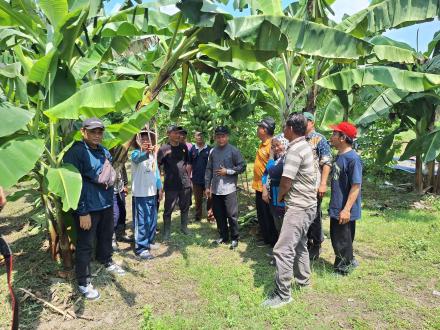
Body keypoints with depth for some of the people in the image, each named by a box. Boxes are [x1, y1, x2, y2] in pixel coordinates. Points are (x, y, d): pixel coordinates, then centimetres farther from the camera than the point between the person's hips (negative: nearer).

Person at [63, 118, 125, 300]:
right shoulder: (76, 152, -16)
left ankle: (107, 262, 48)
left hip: (107, 203, 8)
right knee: (85, 244, 5)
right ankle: (84, 282, 21)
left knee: (106, 236, 24)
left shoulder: (104, 151, 8)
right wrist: (82, 211, -19)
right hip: (88, 207, -7)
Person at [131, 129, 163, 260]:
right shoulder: (136, 153, -9)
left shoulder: (153, 154, 12)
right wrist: (146, 153, -56)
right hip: (140, 193, -7)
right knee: (141, 221, -4)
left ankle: (149, 242, 30)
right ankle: (141, 248, 5)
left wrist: (160, 188, 12)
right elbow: (138, 158, -35)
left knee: (152, 220, 15)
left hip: (152, 192, 7)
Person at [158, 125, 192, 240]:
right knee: (168, 210, 4)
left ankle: (184, 227, 33)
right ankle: (167, 231, 18)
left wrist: (188, 176, 11)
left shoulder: (183, 147, 6)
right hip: (171, 185, -4)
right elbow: (157, 166, -9)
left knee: (185, 207, 15)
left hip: (185, 183, 5)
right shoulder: (164, 149, -9)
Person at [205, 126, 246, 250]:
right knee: (218, 215, 13)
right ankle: (223, 236, 29)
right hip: (215, 189, 5)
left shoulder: (233, 151, -6)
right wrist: (207, 186, 7)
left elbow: (242, 166, -6)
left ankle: (234, 238, 18)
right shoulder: (213, 151, 7)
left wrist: (227, 171, -14)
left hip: (229, 189, -4)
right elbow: (209, 169, 10)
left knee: (232, 215, 1)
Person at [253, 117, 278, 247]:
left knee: (270, 217, 4)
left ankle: (274, 243, 18)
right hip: (259, 186, 9)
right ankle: (266, 239, 33)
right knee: (261, 216, 19)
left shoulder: (272, 145, -20)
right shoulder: (262, 144, 10)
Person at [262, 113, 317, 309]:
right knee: (299, 244, 23)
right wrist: (285, 196, 9)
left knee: (283, 249, -8)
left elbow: (286, 182, -20)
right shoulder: (305, 146, 11)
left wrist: (279, 197, -1)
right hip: (306, 204, 11)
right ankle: (303, 280, 38)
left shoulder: (295, 149, -19)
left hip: (298, 206, -11)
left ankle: (282, 294, 1)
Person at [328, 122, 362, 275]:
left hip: (344, 211, -9)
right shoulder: (339, 156, 7)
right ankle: (348, 262, 38)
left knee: (342, 242, 6)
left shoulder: (353, 158, -20)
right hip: (336, 208, 9)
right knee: (336, 238, 20)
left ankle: (343, 269, 25)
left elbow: (356, 186, -23)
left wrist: (346, 209, -26)